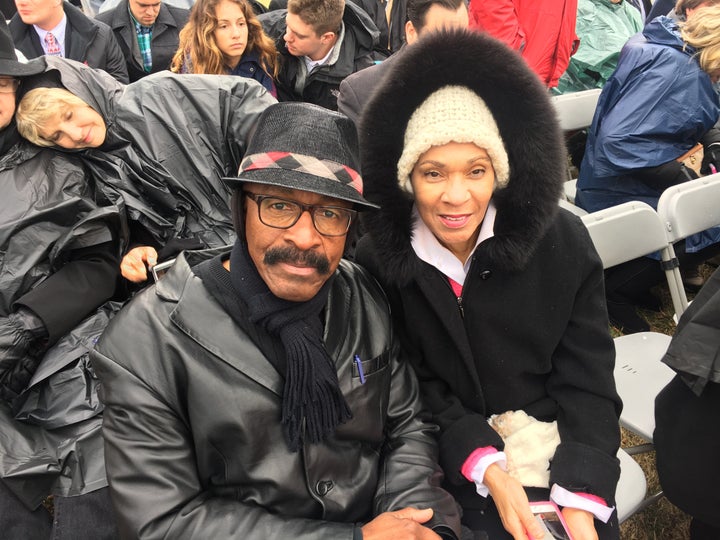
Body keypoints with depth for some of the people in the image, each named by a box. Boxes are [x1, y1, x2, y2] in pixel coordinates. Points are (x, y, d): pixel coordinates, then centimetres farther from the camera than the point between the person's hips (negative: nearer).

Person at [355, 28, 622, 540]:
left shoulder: (563, 242, -10)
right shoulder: (375, 261, -13)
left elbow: (586, 381, -8)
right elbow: (413, 395, -6)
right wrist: (487, 467, -18)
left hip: (560, 452, 2)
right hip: (454, 461, -1)